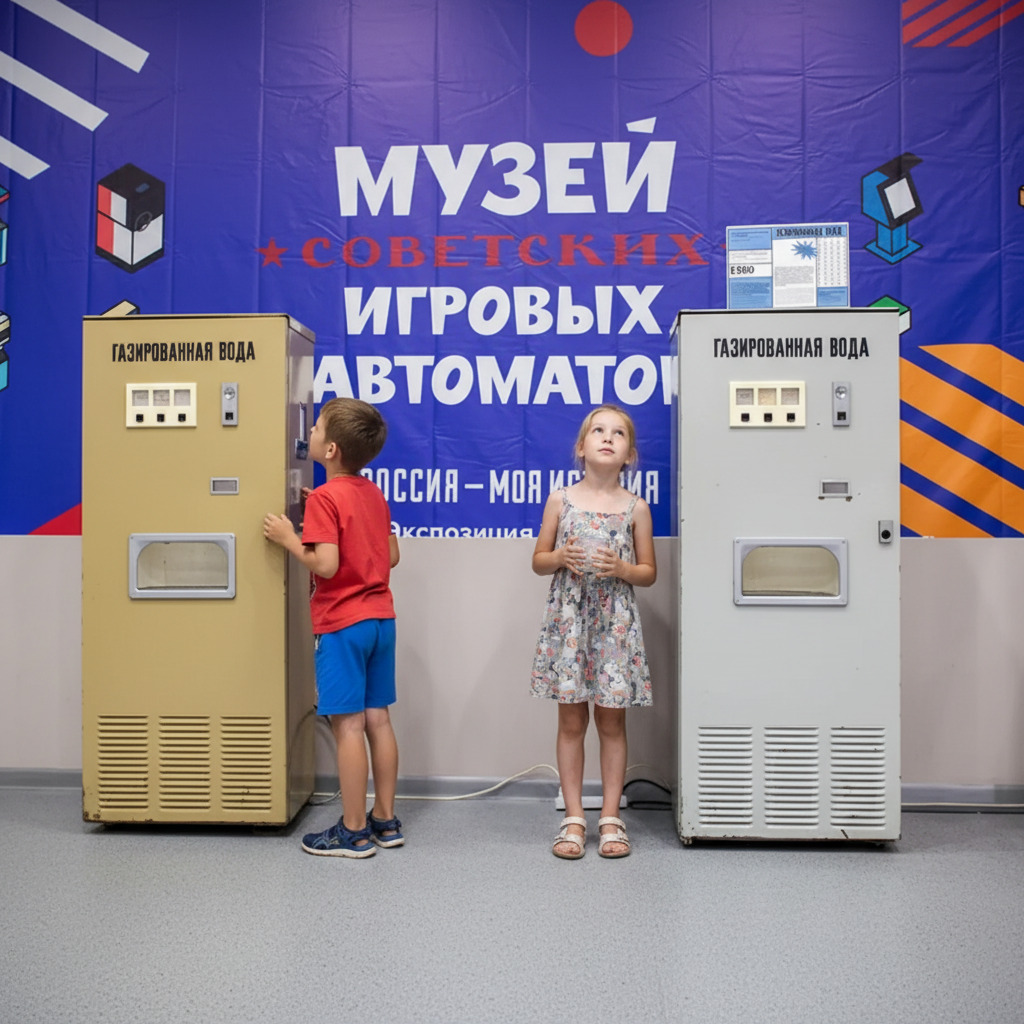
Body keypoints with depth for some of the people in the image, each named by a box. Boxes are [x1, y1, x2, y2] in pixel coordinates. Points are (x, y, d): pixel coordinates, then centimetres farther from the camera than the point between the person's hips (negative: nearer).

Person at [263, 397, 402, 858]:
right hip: (381, 618, 8)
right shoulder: (374, 494, 10)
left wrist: (288, 538, -8)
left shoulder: (324, 497, -14)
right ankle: (385, 821, 22)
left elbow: (326, 564, -22)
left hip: (342, 624, -8)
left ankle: (354, 832, 8)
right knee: (378, 719, 13)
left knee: (348, 726, -1)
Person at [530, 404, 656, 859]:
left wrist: (621, 569, -13)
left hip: (615, 622, 0)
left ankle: (610, 818, 20)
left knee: (612, 721, 8)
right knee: (571, 720, 7)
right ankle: (573, 818, 18)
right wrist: (560, 557, -13)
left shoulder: (636, 507, 1)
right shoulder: (560, 500, 1)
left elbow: (649, 572, 6)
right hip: (568, 619, 0)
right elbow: (539, 561, 8)